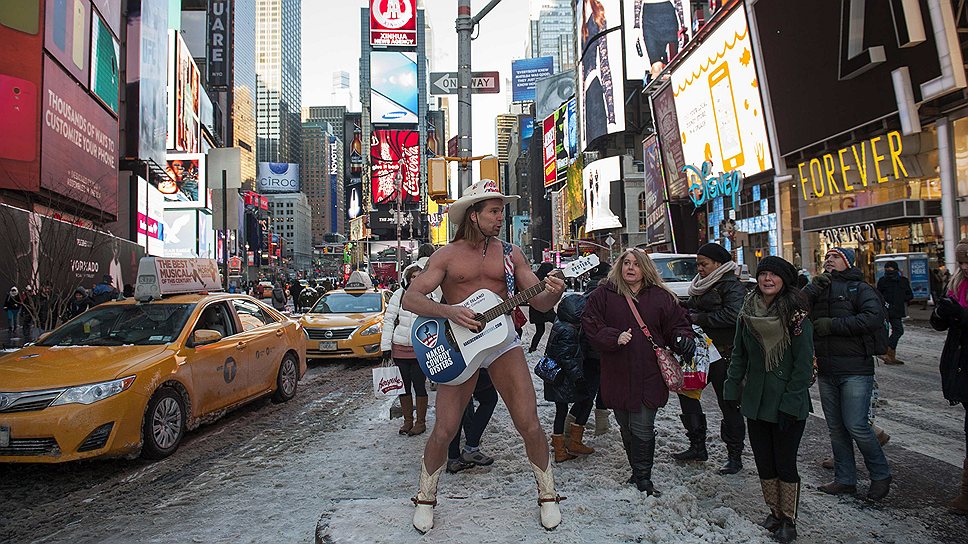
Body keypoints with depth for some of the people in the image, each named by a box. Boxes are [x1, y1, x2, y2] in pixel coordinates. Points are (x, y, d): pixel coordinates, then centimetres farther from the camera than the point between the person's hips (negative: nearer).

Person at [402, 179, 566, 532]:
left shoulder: (510, 254, 8)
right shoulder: (447, 255, 1)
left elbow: (539, 303, 6)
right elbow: (410, 298, -7)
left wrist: (553, 293, -17)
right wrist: (449, 311, -23)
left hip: (502, 341, 2)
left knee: (529, 424, -4)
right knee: (444, 430, -3)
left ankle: (548, 496, 18)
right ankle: (426, 498, 22)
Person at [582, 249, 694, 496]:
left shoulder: (660, 297, 4)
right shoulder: (603, 295, 2)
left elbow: (678, 323, 11)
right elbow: (591, 325, -2)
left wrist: (683, 339, -11)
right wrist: (614, 338, -17)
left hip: (649, 376, -1)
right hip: (618, 375, 1)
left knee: (642, 429, -3)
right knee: (626, 428, 13)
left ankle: (643, 478, 12)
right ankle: (637, 472, 31)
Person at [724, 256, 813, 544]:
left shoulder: (796, 315, -12)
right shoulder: (748, 313, 2)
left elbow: (803, 364, -13)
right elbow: (738, 355, 10)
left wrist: (790, 404, -16)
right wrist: (732, 389, 6)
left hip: (788, 405, -4)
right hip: (755, 401, 5)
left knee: (785, 463, 4)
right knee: (764, 463, 12)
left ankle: (788, 520, 21)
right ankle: (774, 512, 30)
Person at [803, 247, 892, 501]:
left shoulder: (859, 288, -2)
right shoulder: (818, 288, 15)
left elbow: (875, 317, -19)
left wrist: (833, 325, -17)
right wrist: (813, 287, -15)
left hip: (855, 370, -6)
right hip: (826, 371, 6)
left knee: (856, 426, -9)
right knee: (836, 428, 11)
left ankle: (881, 475, 13)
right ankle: (845, 480, 22)